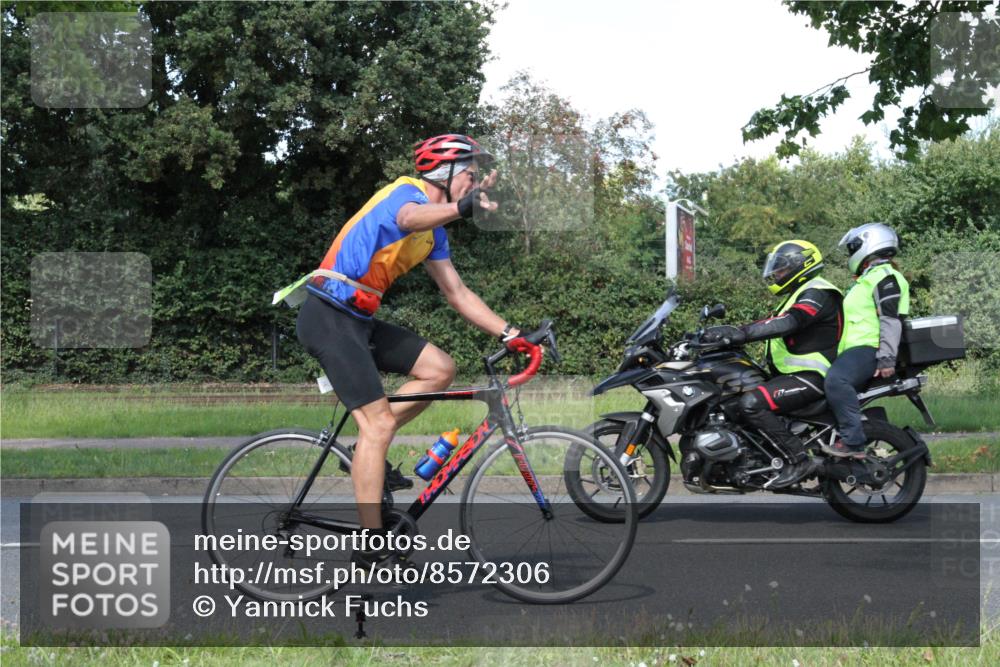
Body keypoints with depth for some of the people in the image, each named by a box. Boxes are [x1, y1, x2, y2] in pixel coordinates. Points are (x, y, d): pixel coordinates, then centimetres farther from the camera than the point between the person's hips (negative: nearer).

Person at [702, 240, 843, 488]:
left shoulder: (817, 293, -12)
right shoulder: (799, 295, 23)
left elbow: (787, 323, -30)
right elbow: (771, 323, 17)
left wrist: (739, 332, -38)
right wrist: (728, 334, 4)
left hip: (809, 377, -11)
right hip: (793, 373, 11)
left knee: (751, 403, -29)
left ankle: (799, 458, -25)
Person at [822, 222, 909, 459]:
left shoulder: (884, 277, -5)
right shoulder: (867, 280, 29)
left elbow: (891, 320, -17)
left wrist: (887, 359, -26)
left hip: (867, 350, -12)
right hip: (855, 350, 12)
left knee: (836, 380, -34)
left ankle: (852, 441, -39)